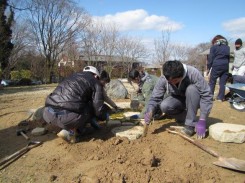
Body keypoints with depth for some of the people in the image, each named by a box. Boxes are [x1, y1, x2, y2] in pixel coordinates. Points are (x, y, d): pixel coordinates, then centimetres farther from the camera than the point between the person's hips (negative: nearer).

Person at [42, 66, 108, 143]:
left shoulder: (72, 77, 30)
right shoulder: (96, 83, 11)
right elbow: (99, 109, 3)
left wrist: (90, 120, 47)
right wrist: (104, 116, 29)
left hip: (48, 114, 7)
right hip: (66, 117, -7)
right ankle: (71, 131, 5)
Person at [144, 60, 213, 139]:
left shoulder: (193, 73, -31)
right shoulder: (163, 79, -22)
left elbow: (206, 95, -32)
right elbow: (155, 98, -20)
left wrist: (202, 121, -37)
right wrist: (150, 112, -41)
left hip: (194, 100, -2)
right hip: (178, 100, 2)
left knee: (191, 89, -34)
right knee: (164, 106, -28)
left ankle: (190, 124, -22)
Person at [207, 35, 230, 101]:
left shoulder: (214, 47, 0)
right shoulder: (227, 47, 15)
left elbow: (211, 58, -3)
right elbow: (228, 58, 16)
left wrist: (209, 67, 1)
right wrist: (226, 65, 18)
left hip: (216, 66, -4)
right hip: (225, 66, 5)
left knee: (212, 82, 3)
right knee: (223, 83, 6)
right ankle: (221, 97, 8)